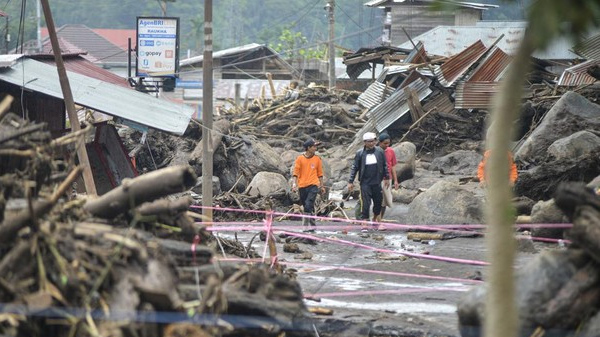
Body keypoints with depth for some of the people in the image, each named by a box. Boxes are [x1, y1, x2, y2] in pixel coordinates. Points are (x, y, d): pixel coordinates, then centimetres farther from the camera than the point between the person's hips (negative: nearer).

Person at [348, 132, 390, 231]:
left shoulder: (379, 152, 2)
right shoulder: (360, 153, -3)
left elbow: (385, 166, 11)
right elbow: (354, 168, 2)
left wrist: (386, 178, 9)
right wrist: (350, 181, -1)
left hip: (377, 182, 2)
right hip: (365, 183, -2)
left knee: (378, 202, 10)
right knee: (365, 203, -8)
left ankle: (375, 219, 30)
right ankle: (364, 223, -6)